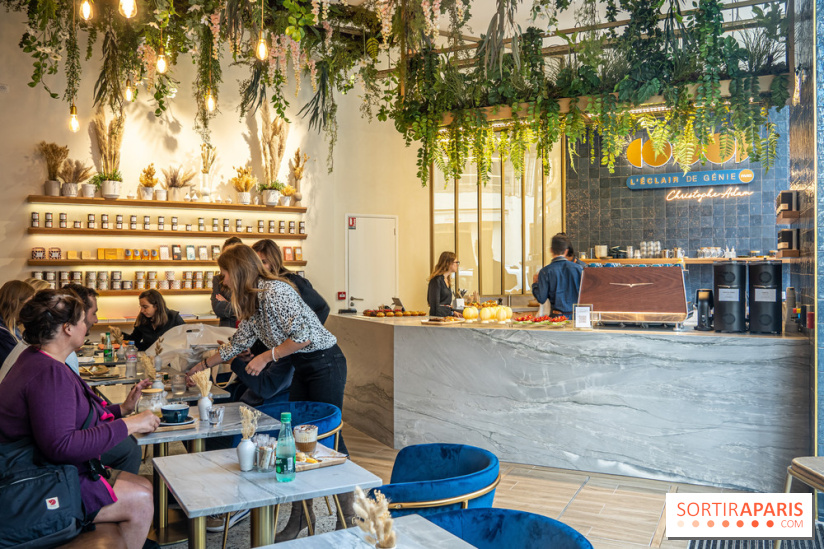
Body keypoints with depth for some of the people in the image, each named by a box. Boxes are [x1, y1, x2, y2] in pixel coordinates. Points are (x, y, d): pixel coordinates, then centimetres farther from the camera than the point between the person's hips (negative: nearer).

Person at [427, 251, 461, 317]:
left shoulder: (447, 280, 16)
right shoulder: (437, 280, -10)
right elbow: (434, 303, -13)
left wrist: (452, 312, 14)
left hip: (447, 315, 8)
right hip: (439, 316, -8)